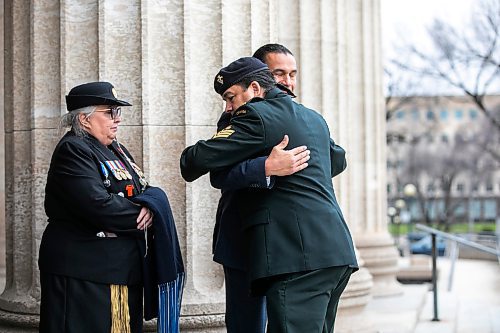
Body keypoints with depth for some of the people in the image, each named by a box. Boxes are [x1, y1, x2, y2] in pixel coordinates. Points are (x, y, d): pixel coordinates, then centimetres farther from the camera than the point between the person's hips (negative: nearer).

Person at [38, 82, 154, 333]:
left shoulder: (116, 150, 17)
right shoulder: (72, 150, -12)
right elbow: (99, 205, -24)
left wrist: (151, 206, -9)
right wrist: (139, 214, -10)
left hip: (123, 270, 9)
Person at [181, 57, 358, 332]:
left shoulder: (256, 116, -4)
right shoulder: (315, 119, 23)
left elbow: (200, 158, -9)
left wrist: (189, 162, 14)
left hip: (299, 256, -9)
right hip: (337, 250, 10)